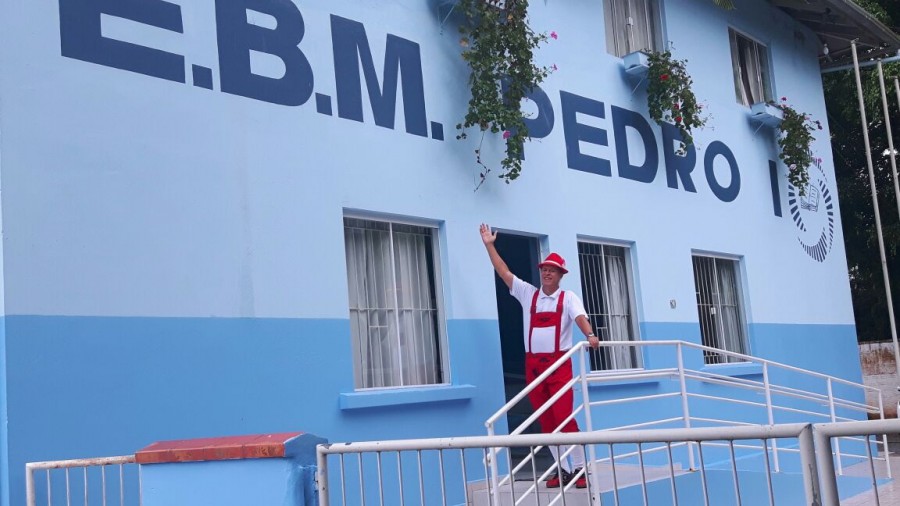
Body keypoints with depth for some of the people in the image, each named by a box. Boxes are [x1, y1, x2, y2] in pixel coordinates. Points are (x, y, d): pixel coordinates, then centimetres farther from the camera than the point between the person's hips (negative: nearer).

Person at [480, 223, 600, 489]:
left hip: (559, 363, -4)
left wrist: (590, 335, -36)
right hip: (533, 364, 4)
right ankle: (562, 469, 13)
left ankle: (580, 468, -2)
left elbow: (580, 316, -16)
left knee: (564, 416, -10)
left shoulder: (568, 298, 1)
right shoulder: (528, 294, 11)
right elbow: (504, 272, 11)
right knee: (546, 421, 5)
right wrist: (489, 245, 9)